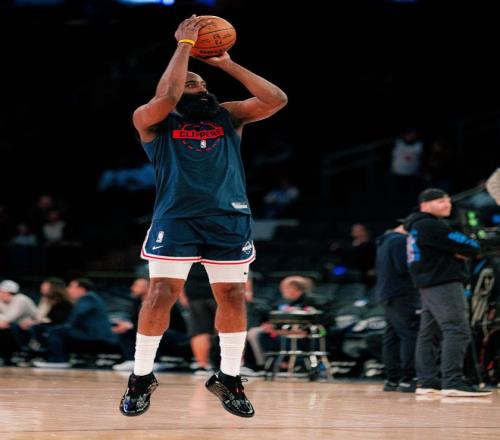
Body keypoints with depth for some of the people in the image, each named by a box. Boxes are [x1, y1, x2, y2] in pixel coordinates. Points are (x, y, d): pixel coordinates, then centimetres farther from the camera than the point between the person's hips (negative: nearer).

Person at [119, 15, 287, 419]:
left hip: (229, 217, 3)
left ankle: (228, 378, 19)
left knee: (233, 295, 4)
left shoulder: (228, 116, 14)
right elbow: (166, 98, -18)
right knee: (162, 293, -8)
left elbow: (276, 100, 1)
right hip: (176, 216, -3)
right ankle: (141, 378, 5)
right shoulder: (152, 120, 5)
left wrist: (226, 63, 2)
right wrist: (184, 45, -9)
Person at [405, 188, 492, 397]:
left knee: (429, 334, 10)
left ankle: (426, 381, 11)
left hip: (428, 286, 11)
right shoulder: (431, 226, -14)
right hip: (444, 285, -11)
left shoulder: (417, 226, 19)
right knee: (457, 331, -14)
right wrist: (468, 249, 4)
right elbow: (471, 247, -17)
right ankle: (452, 382, -21)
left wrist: (459, 252, -2)